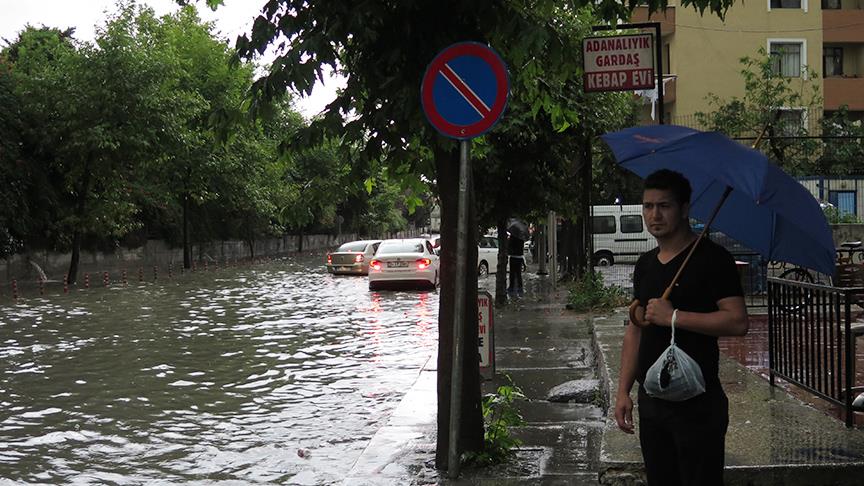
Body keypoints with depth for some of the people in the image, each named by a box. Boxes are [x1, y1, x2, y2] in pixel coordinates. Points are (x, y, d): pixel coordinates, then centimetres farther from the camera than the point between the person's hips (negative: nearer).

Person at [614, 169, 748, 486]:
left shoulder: (711, 258, -9)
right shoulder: (645, 264, 13)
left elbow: (738, 322, -18)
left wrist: (673, 316, -19)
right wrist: (623, 391, 11)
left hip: (696, 402, -7)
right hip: (651, 399, 7)